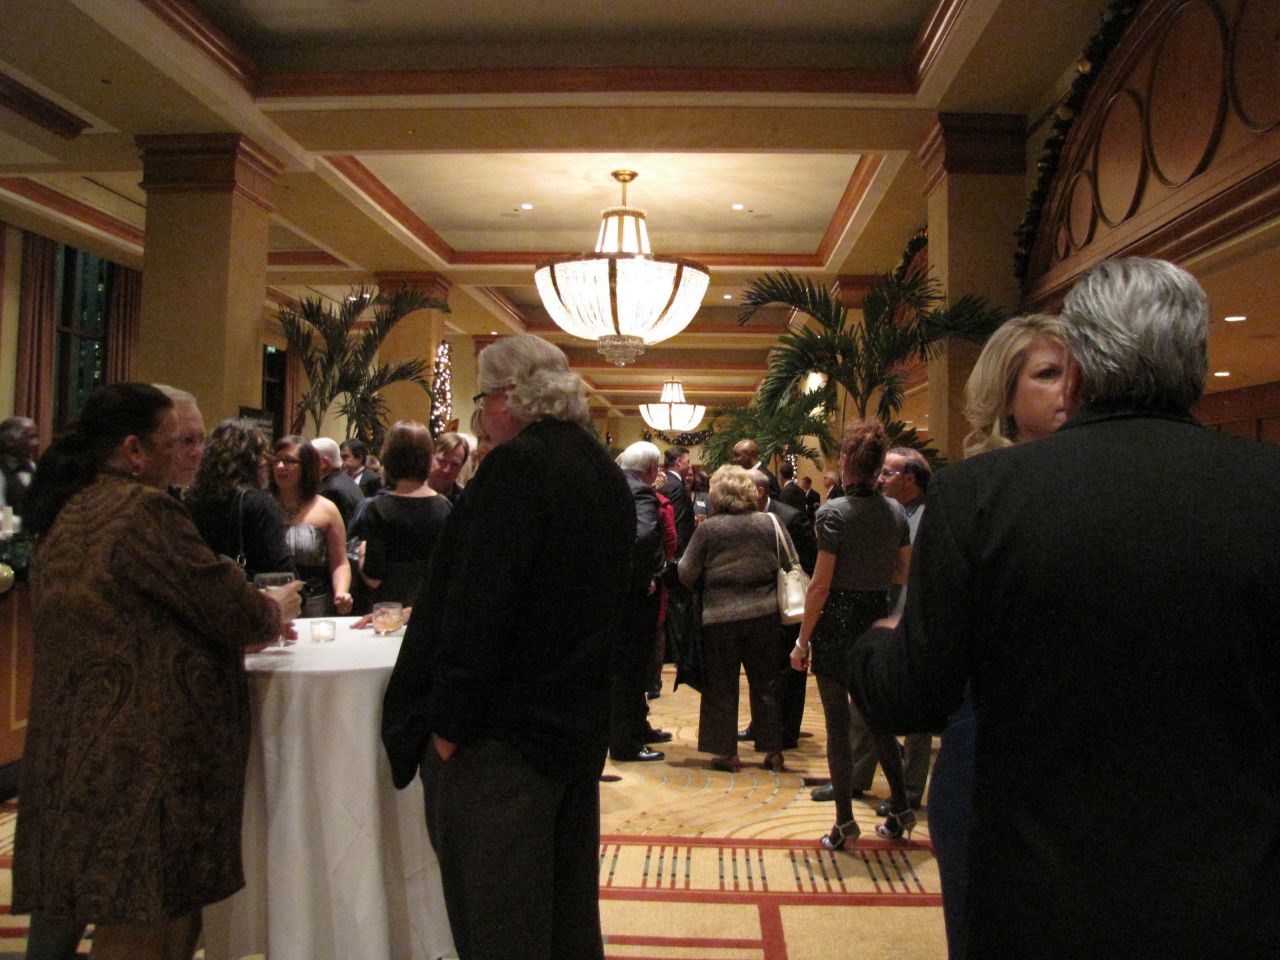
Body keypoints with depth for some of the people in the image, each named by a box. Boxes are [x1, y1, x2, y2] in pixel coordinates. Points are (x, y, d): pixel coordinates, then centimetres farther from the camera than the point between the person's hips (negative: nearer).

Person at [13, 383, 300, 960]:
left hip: (71, 751, 9)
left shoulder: (69, 514, 11)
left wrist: (249, 621, 17)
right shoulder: (144, 511, -17)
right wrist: (274, 610, 6)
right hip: (141, 756, -9)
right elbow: (231, 611, -16)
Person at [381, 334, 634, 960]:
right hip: (580, 728, 9)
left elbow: (476, 608, -22)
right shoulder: (607, 475, 10)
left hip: (502, 742, -9)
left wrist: (449, 724, -14)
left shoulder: (516, 465, -17)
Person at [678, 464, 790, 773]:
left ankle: (726, 751, 14)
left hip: (720, 617, -2)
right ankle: (772, 750, 19)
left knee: (721, 686, 10)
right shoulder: (770, 523, -1)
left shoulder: (708, 529, -8)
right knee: (766, 683, 13)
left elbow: (686, 574, -3)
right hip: (764, 616, 2)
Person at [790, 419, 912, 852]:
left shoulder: (835, 512, -15)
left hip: (837, 621, -5)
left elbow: (821, 584, -16)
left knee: (837, 723, 4)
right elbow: (904, 573, 13)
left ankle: (845, 822, 11)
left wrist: (802, 641, -10)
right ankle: (900, 808, 26)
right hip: (877, 619, 6)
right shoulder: (895, 511, 2)